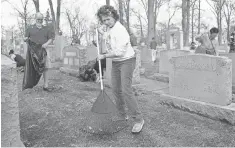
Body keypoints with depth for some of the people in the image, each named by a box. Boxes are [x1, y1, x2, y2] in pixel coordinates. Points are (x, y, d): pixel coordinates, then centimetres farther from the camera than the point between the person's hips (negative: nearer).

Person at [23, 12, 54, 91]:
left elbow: (51, 38, 10)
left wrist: (46, 43, -9)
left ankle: (45, 86, 0)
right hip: (32, 51, -1)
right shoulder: (30, 28, 11)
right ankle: (27, 85, 9)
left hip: (42, 51, 1)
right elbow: (25, 39, 7)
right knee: (31, 68, -3)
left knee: (45, 68, -5)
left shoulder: (46, 29, 15)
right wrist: (26, 39, -17)